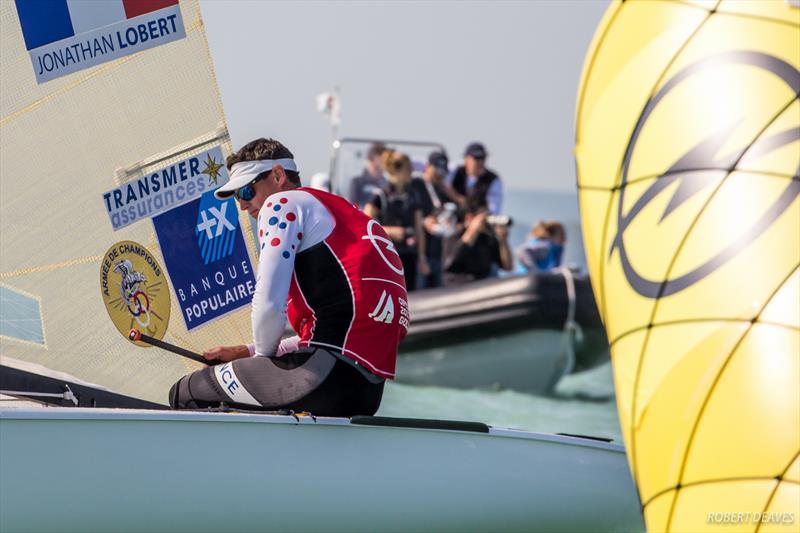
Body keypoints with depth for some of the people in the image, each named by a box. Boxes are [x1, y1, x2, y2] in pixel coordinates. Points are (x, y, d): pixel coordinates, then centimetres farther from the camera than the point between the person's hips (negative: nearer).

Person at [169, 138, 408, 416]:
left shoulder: (284, 203, 2)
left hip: (329, 374, -10)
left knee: (185, 393, -1)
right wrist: (247, 353, 28)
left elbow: (269, 304, -10)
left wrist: (263, 353, 11)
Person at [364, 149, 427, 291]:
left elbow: (419, 230, 13)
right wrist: (389, 231, -18)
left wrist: (422, 258, 10)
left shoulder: (412, 198, 10)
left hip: (409, 256, 5)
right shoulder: (380, 197, -5)